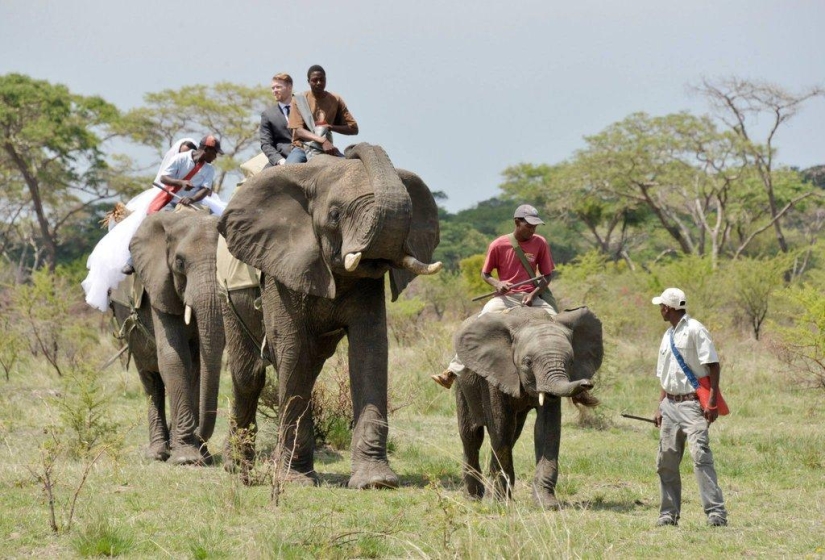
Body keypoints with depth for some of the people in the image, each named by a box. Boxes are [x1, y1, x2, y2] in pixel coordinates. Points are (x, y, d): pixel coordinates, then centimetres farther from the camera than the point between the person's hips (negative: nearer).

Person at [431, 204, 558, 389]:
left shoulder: (540, 243, 0)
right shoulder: (499, 245, -3)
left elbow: (547, 276, 5)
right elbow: (485, 273, 7)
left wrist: (533, 294, -13)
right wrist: (497, 284, -16)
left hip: (532, 297, 1)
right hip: (505, 297, -1)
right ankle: (452, 372, -23)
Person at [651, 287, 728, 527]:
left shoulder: (694, 330, -7)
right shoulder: (668, 336, 17)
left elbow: (713, 366, -11)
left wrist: (712, 402, -18)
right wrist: (661, 407, 16)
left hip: (692, 403, -8)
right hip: (670, 405, 8)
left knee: (700, 455, -17)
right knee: (666, 461, 6)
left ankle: (716, 513, -20)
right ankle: (669, 514, 15)